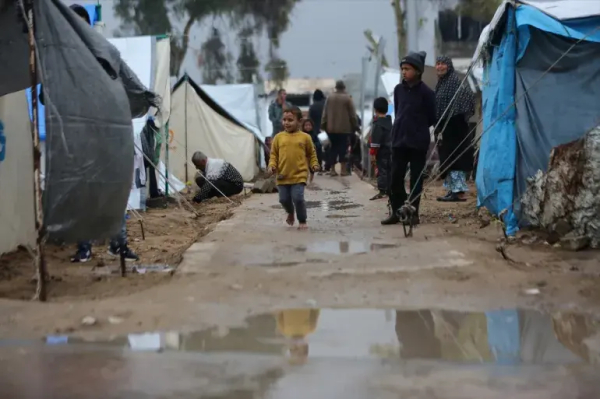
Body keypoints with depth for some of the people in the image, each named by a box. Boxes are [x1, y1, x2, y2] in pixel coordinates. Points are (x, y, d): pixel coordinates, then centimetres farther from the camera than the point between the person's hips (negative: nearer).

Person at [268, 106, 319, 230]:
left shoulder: (305, 137, 1)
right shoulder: (279, 137, 5)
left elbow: (312, 153, 10)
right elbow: (274, 154, 8)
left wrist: (314, 165, -3)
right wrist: (272, 165, -6)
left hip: (299, 175, -3)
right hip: (282, 176, 3)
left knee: (298, 198, -11)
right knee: (284, 199, 7)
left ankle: (302, 221, 10)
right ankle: (290, 213, 40)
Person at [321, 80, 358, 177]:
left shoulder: (330, 98, 6)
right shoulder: (347, 99, -4)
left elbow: (325, 113, 6)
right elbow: (352, 114, -4)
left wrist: (324, 125, 11)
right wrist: (355, 126, 3)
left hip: (331, 128, 3)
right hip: (344, 128, -3)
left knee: (333, 147, 9)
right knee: (343, 147, 1)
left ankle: (332, 169, 7)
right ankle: (343, 170, 0)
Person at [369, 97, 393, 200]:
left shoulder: (378, 124, -16)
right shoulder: (389, 121, 11)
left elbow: (375, 141, -20)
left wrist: (373, 153, -16)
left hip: (382, 151, -8)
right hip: (390, 149, 8)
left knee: (382, 170, -7)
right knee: (389, 170, 11)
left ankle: (382, 191, -9)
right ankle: (389, 190, 16)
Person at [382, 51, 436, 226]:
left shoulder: (426, 92, -8)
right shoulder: (398, 89, 6)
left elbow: (431, 118, -1)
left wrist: (418, 127, 6)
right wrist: (402, 126, 10)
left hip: (418, 141, -4)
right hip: (399, 140, 4)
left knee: (416, 178, 4)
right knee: (395, 177, 3)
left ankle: (413, 213, 11)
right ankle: (396, 212, 11)